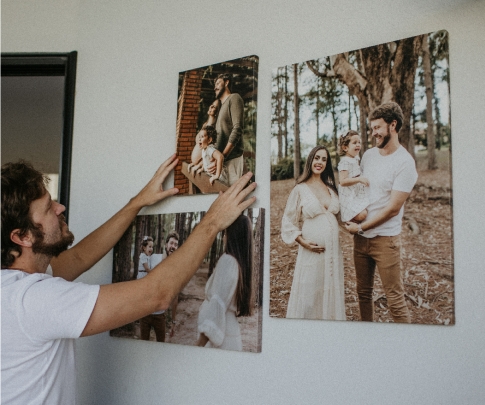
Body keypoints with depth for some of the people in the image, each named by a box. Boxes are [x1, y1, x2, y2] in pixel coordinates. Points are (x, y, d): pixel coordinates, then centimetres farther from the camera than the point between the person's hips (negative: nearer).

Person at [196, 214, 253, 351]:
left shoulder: (227, 260, -14)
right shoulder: (242, 261, 10)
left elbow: (217, 304, -19)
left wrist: (201, 342, -18)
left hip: (219, 334, -8)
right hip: (231, 331, 8)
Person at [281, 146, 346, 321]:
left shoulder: (331, 188, 10)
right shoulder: (300, 189, -4)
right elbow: (288, 222, -3)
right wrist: (303, 242, -14)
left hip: (333, 250, 5)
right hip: (312, 251, -5)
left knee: (332, 295, 12)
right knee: (309, 296, 2)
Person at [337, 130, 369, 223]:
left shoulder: (355, 159, 15)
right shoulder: (345, 162, -16)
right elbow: (342, 181, -25)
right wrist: (359, 179, -30)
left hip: (358, 195, 10)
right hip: (349, 197, -10)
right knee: (361, 214, -25)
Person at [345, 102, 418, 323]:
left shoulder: (405, 162, -12)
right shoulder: (368, 155, 8)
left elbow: (393, 208, -14)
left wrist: (361, 227, -11)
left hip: (384, 238, -6)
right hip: (360, 237, 6)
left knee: (395, 297, -3)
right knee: (363, 291, 15)